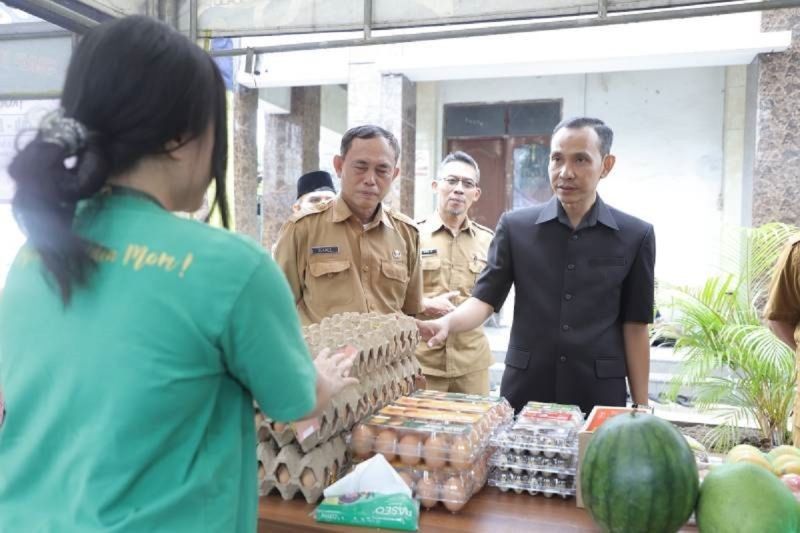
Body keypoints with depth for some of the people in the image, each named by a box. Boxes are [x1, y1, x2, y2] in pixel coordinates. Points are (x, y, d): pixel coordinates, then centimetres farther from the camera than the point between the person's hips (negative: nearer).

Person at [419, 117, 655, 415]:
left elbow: (635, 327, 2)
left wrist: (641, 406, 2)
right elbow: (486, 298, -2)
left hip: (599, 393, 0)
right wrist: (447, 323, -23)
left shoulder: (635, 236, -1)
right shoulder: (515, 226, 0)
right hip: (524, 390, 1)